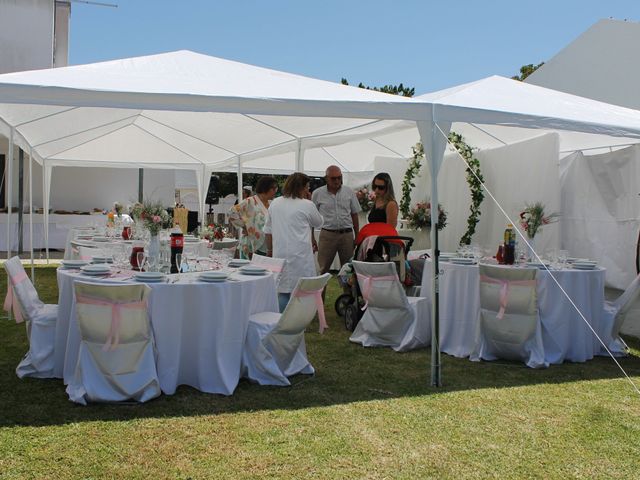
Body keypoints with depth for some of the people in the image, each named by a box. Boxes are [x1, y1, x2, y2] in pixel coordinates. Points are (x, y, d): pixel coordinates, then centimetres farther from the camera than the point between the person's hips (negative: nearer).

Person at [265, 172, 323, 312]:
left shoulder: (274, 204, 9)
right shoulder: (306, 205, -7)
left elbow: (268, 230, 13)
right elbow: (318, 223, 10)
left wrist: (269, 250, 22)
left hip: (280, 254, 5)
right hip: (300, 256, -5)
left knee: (282, 290, 8)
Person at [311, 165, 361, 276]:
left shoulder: (349, 192, 5)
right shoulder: (317, 194, -1)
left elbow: (354, 215, 10)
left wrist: (357, 237, 7)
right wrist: (312, 238, -1)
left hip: (347, 234, 2)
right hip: (327, 234, -2)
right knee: (323, 269, 0)